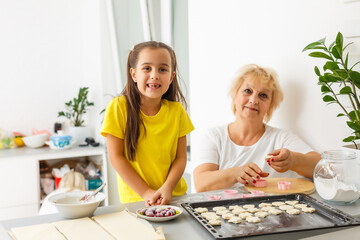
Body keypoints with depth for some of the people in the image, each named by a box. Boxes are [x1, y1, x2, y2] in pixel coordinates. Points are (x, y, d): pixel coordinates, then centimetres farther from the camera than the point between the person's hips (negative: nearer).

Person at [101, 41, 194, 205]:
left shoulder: (177, 111, 2)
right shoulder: (118, 107, -6)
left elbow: (180, 158, 4)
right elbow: (115, 157, -5)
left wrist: (167, 188, -12)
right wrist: (146, 192, -10)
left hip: (174, 196, 3)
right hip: (134, 198, -2)